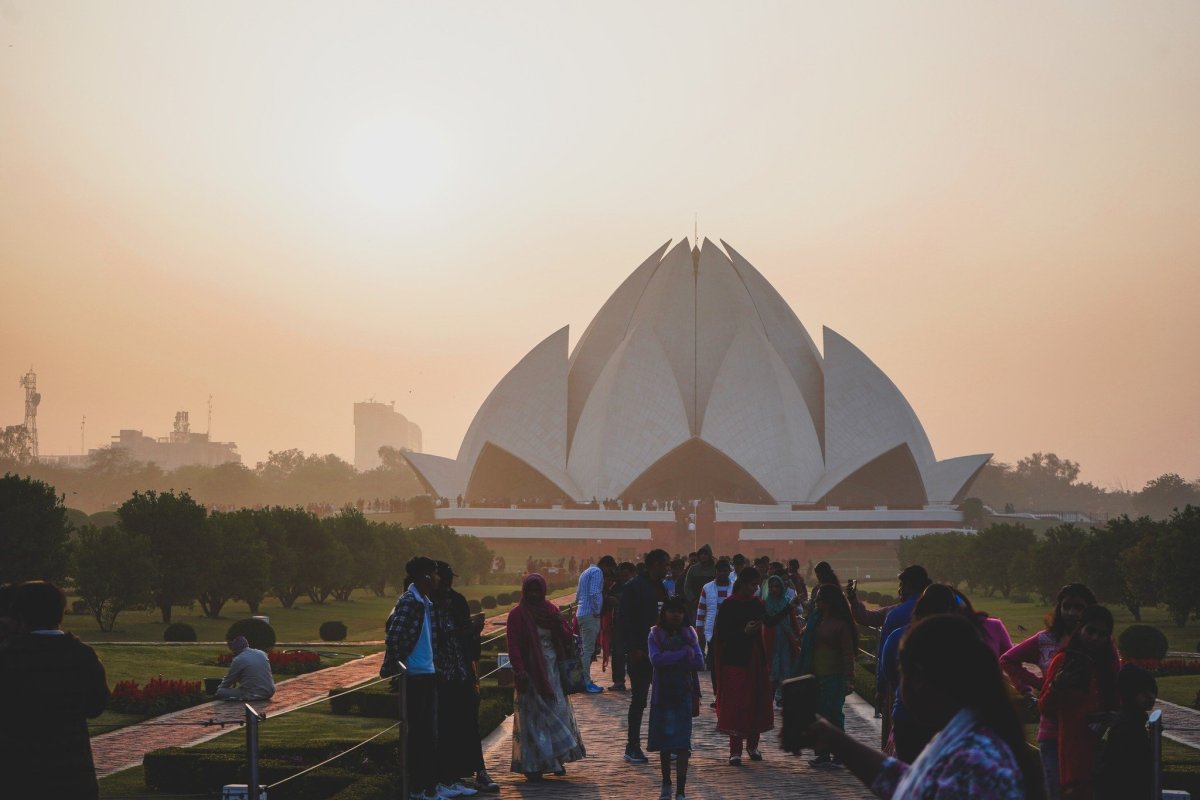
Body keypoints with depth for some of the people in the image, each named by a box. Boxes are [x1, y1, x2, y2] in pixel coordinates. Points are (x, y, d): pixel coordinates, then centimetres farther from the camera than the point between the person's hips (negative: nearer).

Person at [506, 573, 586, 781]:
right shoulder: (517, 615, -6)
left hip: (552, 670, 5)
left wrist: (559, 625, -12)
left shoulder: (551, 610, 8)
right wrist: (519, 671, -22)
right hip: (532, 672, -5)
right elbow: (514, 646, -12)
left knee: (557, 711, 6)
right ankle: (533, 765, 1)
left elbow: (566, 638, 8)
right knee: (534, 716, -4)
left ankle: (555, 760, 17)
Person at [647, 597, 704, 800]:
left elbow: (699, 663, -5)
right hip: (662, 694, 0)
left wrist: (670, 660, -11)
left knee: (681, 744, -7)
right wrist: (683, 654, -14)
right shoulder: (655, 634, 0)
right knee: (664, 740, 9)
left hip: (684, 693, 0)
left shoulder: (689, 633, 4)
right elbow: (656, 659, -16)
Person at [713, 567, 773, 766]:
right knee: (736, 704, -4)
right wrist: (744, 632, -22)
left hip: (755, 661, 6)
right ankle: (735, 751, 2)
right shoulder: (729, 605, -9)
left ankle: (752, 745, 25)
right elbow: (722, 634, -11)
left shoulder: (756, 603, 8)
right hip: (736, 661, -6)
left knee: (757, 702, 10)